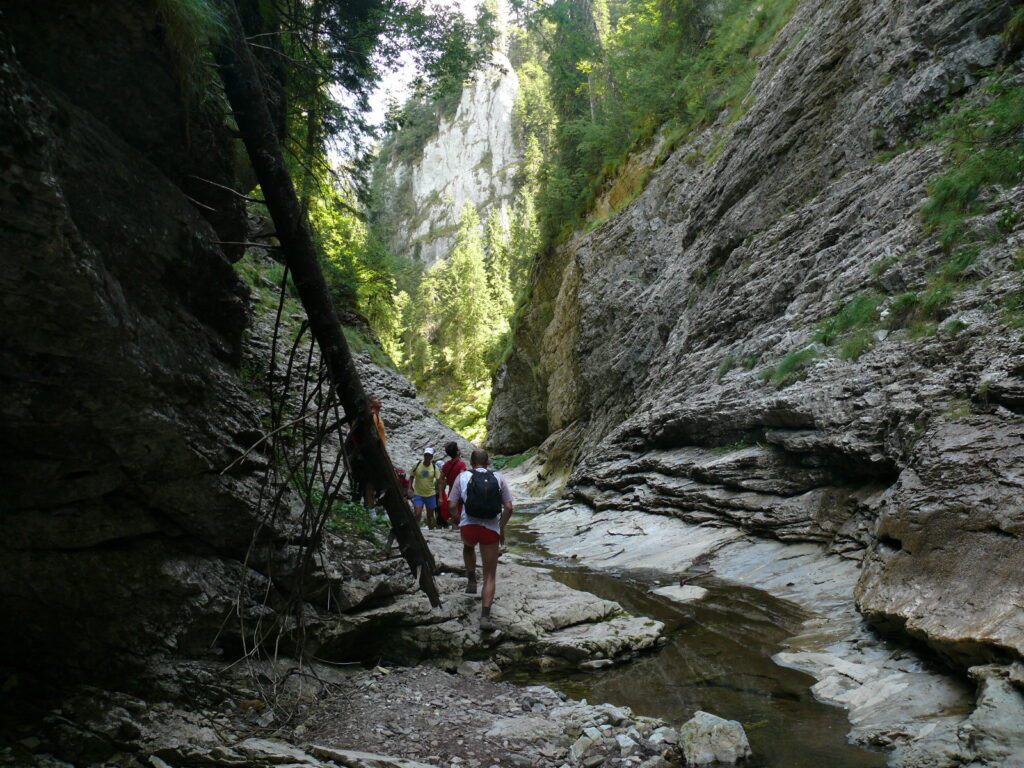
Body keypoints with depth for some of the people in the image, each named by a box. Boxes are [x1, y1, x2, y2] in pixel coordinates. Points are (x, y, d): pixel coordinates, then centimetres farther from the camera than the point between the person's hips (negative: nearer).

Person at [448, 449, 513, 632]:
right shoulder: (498, 478, 7)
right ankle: (485, 617, -3)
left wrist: (457, 520, 20)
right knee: (490, 576, 7)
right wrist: (502, 528, 17)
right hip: (491, 529, 0)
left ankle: (471, 580, 31)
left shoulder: (463, 477, 5)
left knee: (468, 547, 39)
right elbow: (509, 507, 3)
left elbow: (451, 506, 1)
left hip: (468, 526, 1)